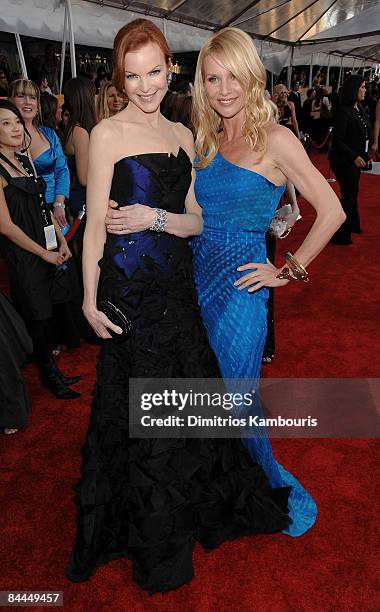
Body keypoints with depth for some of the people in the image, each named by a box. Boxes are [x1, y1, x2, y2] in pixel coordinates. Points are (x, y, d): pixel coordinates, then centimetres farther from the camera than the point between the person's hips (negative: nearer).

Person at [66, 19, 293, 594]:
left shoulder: (183, 134, 11)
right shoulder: (107, 133, -5)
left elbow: (197, 220, 7)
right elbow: (96, 223, -8)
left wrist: (156, 218, -12)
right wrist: (90, 298, -15)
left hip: (177, 285, 5)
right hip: (128, 287, -5)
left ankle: (198, 501, 42)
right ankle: (151, 532, 33)